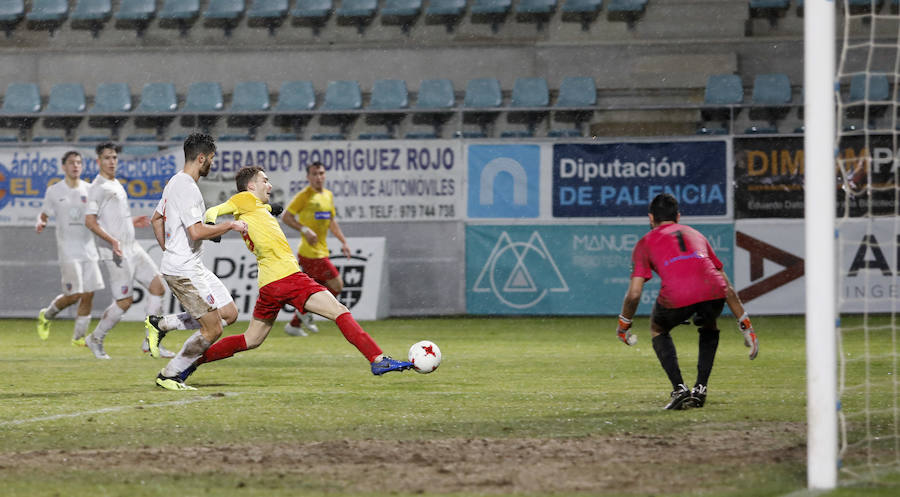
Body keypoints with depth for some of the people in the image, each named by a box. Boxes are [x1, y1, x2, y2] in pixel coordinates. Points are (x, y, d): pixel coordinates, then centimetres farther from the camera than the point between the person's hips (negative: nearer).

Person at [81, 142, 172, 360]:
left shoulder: (117, 185, 18)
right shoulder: (97, 188, -10)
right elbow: (89, 221, -19)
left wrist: (132, 221, 25)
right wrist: (112, 240, -28)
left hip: (133, 248, 9)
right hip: (115, 252, -9)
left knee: (157, 287, 1)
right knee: (125, 301, -7)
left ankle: (150, 342, 4)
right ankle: (96, 339, 12)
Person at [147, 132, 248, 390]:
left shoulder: (175, 183, 14)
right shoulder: (188, 188, -19)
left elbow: (156, 219, 26)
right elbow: (197, 232, -27)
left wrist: (169, 250, 27)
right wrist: (230, 225, -15)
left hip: (191, 266, 10)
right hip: (184, 270, -10)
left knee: (229, 313, 10)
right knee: (213, 330, -7)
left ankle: (160, 324, 13)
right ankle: (168, 376, 5)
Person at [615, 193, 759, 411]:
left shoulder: (646, 243, 24)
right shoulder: (695, 234, 34)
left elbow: (634, 294, 13)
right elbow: (727, 286, 31)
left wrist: (623, 325, 30)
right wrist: (746, 326, 35)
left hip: (676, 297, -3)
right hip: (714, 292, 3)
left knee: (658, 329, 29)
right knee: (708, 326, 37)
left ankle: (679, 390, 13)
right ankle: (700, 390, 25)